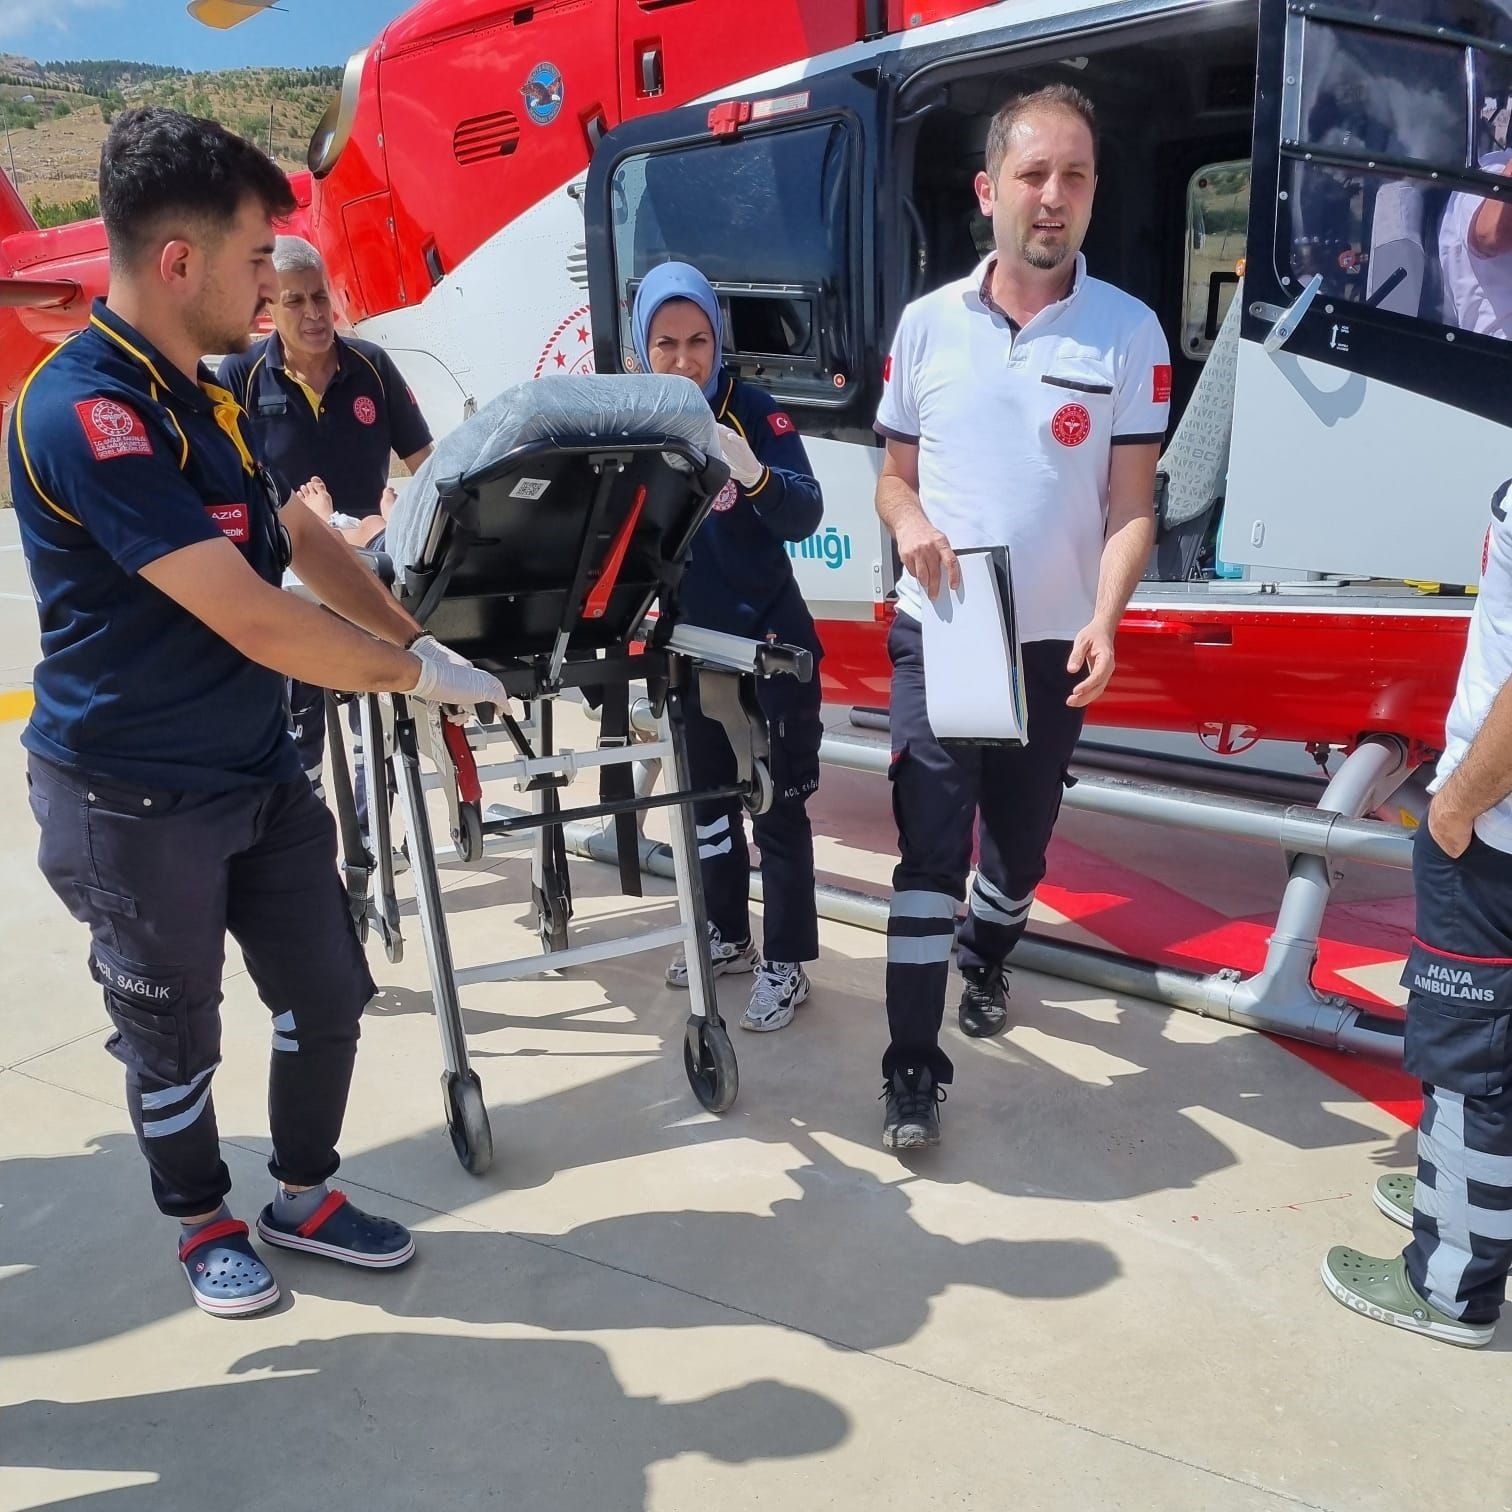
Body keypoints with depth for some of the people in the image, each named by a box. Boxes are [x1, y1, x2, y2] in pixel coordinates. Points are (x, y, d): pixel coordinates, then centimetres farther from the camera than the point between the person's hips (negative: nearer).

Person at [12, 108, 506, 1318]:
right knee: (175, 1037, 12)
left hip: (258, 773, 8)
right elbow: (256, 623, -28)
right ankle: (204, 1226, 37)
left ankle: (304, 1196, 36)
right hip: (133, 803, -8)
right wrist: (416, 675, -16)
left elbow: (303, 540, 13)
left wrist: (419, 640, 2)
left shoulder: (202, 395, 7)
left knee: (328, 992, 14)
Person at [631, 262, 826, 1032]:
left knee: (777, 805, 2)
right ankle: (728, 934, 34)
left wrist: (754, 475, -41)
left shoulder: (753, 409, -13)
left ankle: (785, 963, 13)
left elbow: (805, 516, -23)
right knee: (707, 798, 17)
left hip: (770, 642, -5)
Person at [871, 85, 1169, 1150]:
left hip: (1055, 643, 1)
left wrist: (1103, 622, -22)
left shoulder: (1128, 331, -3)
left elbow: (1132, 506, -5)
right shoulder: (928, 323, 3)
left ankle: (986, 958, 47)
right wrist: (911, 524, -13)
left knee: (1022, 833, 16)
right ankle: (914, 1068, 2)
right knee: (931, 843, -6)